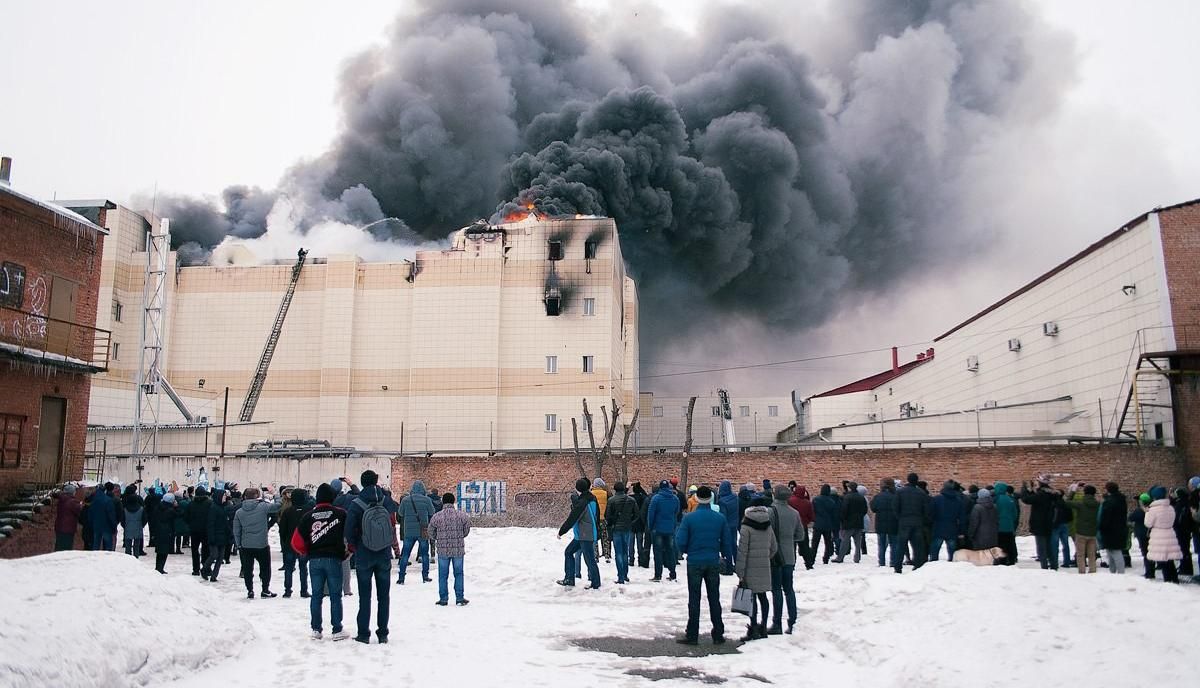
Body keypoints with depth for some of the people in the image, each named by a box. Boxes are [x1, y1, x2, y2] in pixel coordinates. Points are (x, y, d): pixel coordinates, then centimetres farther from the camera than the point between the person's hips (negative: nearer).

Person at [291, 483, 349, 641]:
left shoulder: (308, 515, 1)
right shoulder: (340, 514, -5)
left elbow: (296, 541, 0)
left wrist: (305, 553, 17)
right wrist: (348, 551, 10)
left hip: (315, 560, 2)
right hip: (334, 559, -2)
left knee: (316, 595, 11)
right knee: (335, 595, 4)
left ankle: (316, 629, 14)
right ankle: (337, 630, 6)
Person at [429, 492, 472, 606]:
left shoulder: (436, 517, -7)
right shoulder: (462, 516, -6)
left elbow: (431, 534, 3)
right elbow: (466, 532, 5)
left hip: (443, 550, 0)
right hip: (458, 549, 0)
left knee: (443, 575, 11)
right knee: (458, 573, 12)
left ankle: (443, 599, 16)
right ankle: (459, 598, 15)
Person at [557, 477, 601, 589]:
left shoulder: (581, 502, -20)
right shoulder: (592, 499, 7)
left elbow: (571, 519, -16)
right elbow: (597, 515, 16)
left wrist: (561, 532, -6)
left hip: (585, 536, -10)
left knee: (589, 559, -1)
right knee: (568, 552, 15)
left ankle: (595, 584, 8)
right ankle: (569, 579, 18)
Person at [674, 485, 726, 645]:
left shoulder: (689, 518, -11)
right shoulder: (720, 518, -2)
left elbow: (680, 543, -11)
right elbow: (725, 542, 1)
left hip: (694, 562, -2)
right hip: (713, 563, 2)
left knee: (694, 599, 6)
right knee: (714, 599, 13)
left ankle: (692, 635, 7)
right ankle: (718, 635, 16)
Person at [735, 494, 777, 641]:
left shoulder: (746, 525, -11)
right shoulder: (768, 524, 6)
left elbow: (742, 550, -13)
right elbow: (774, 547, 12)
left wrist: (740, 573, -11)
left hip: (751, 568, -5)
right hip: (764, 568, 5)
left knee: (752, 597, 0)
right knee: (762, 596, 12)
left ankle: (754, 628, 2)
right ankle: (763, 627, 19)